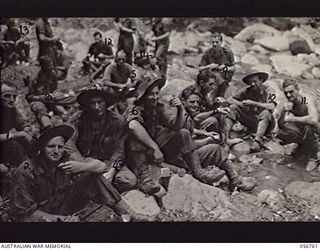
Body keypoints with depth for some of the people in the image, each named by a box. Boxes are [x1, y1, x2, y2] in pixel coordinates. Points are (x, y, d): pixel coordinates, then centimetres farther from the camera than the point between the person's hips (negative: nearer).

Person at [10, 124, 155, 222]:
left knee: (92, 177, -9)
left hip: (63, 210, 5)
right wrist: (56, 219, -26)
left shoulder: (65, 162, -7)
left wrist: (81, 166, -31)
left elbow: (101, 166, -10)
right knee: (73, 220, -39)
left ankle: (130, 216, -8)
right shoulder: (26, 173, -21)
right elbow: (23, 212, -19)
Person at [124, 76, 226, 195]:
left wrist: (180, 109, -28)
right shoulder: (134, 109, -18)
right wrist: (154, 148, -47)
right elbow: (133, 125, -41)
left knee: (183, 133, -4)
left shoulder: (159, 108, 0)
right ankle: (144, 177, -39)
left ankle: (198, 171, -8)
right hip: (137, 153, -6)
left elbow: (176, 126, -9)